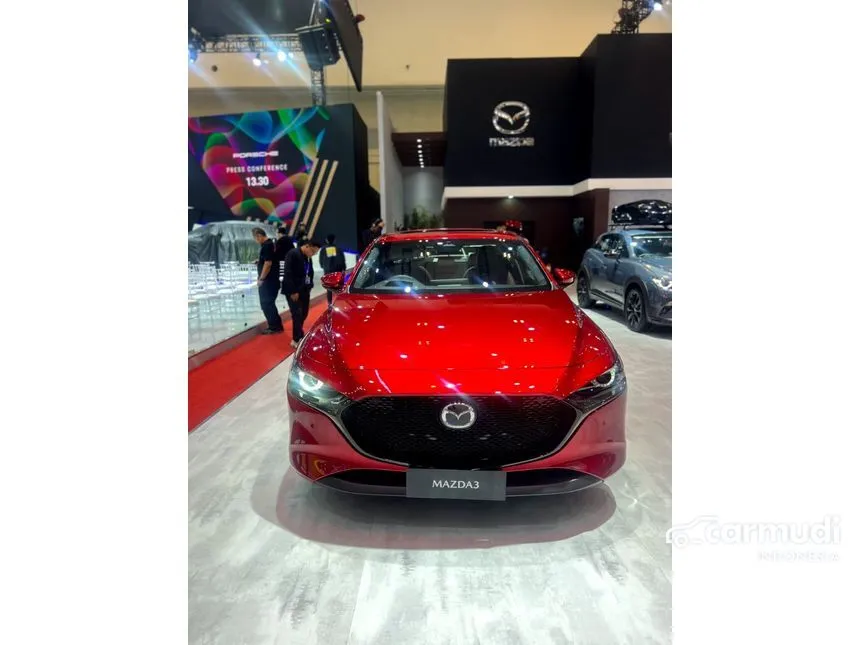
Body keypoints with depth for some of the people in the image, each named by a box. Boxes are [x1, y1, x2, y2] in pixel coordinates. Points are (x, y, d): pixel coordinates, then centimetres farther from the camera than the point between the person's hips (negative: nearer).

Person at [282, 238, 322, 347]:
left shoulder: (308, 257, 8)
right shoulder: (293, 254, -15)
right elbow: (288, 273, -19)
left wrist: (309, 286, 2)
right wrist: (293, 291, -20)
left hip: (304, 290, 7)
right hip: (293, 291, -7)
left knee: (303, 313, 10)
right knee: (297, 314, -8)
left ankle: (298, 335, 27)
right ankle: (297, 339, 1)